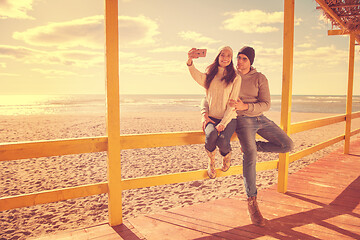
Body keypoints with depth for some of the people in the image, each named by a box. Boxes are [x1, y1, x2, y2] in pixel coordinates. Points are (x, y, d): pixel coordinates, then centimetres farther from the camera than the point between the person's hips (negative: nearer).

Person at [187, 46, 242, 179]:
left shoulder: (235, 78, 4)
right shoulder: (209, 76, 12)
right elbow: (197, 76, -13)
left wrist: (223, 123, -15)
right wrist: (190, 61, -33)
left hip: (229, 118, -1)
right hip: (211, 118, 1)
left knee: (223, 141, -30)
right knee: (211, 135, -32)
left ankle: (226, 156, 10)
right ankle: (211, 162, 0)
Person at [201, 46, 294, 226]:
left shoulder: (260, 78, 4)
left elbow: (266, 105, -4)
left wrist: (245, 106, -22)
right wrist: (205, 114, -14)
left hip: (260, 118, 4)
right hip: (242, 120, -3)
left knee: (287, 145, -8)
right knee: (250, 156, -24)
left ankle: (252, 146, 11)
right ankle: (252, 204, -15)